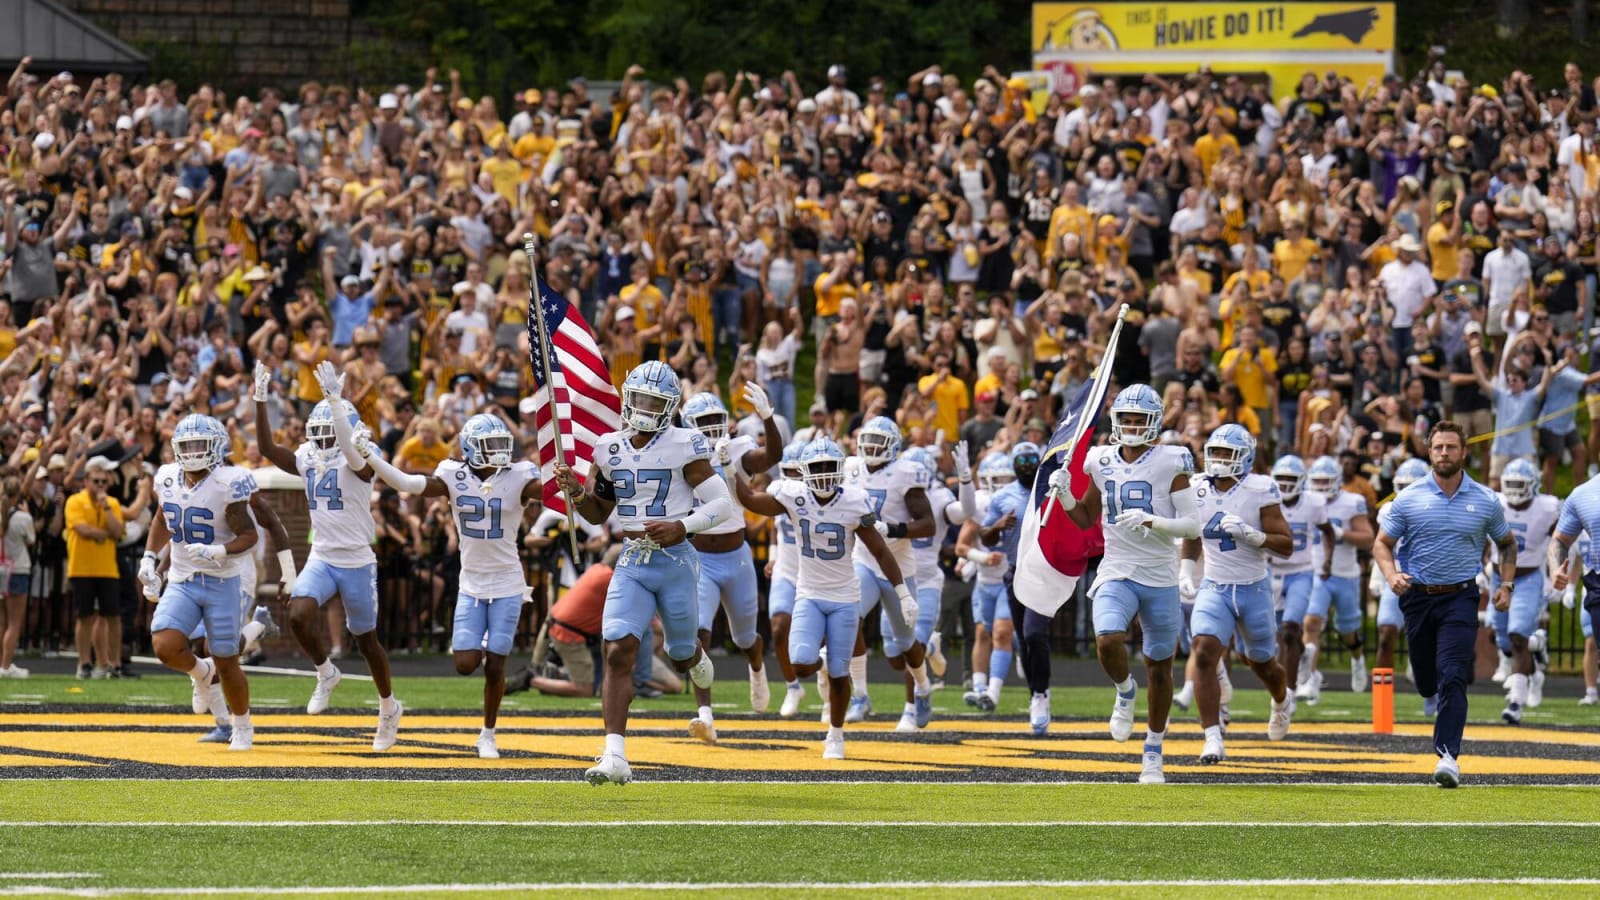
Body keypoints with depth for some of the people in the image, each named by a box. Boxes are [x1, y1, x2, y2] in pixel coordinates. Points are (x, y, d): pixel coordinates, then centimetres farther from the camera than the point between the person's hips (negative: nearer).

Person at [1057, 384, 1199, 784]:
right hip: (1116, 574, 2)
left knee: (1159, 667, 9)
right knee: (1107, 641, -26)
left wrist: (1151, 521, -25)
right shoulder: (1102, 462, 5)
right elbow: (1085, 519, 17)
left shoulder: (1171, 463, -7)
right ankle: (1125, 691, 8)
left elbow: (1192, 525, -9)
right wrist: (1065, 495, -2)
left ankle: (1153, 754, 24)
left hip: (1160, 579, -2)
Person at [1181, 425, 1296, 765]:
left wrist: (1248, 533, -27)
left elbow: (1286, 546, -14)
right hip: (1214, 588, 2)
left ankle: (1282, 702, 54)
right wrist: (1185, 571, 9)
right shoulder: (1200, 490, 0)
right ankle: (1213, 741, -21)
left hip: (1253, 589, -2)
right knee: (1204, 655, -21)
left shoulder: (1259, 491, -13)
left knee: (1262, 664, 16)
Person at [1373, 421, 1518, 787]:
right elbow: (1382, 543, 6)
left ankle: (1448, 755, -18)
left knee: (1452, 678, -16)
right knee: (1427, 683, 11)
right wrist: (1392, 575, -14)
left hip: (1460, 596, -2)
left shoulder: (1485, 502, 2)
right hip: (1418, 596, 2)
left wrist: (1506, 585, 3)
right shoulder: (1409, 499, 0)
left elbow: (1507, 544, 17)